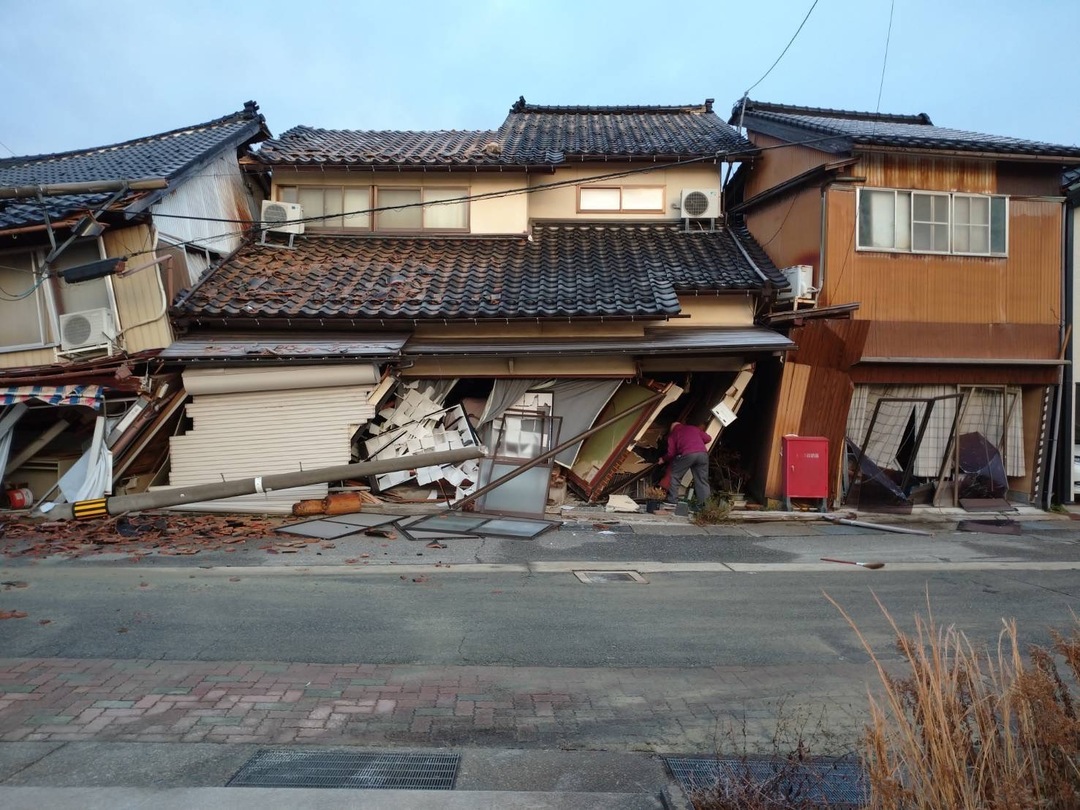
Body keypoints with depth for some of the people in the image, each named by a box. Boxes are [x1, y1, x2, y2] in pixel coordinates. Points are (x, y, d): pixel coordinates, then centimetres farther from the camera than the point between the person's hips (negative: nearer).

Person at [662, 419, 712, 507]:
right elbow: (708, 438, 27)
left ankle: (672, 500, 11)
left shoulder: (673, 434, 21)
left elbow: (671, 453, 16)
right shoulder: (694, 428, 30)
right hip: (703, 454, 3)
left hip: (687, 454, -3)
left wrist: (663, 459, 35)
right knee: (702, 480, 11)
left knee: (674, 475, 13)